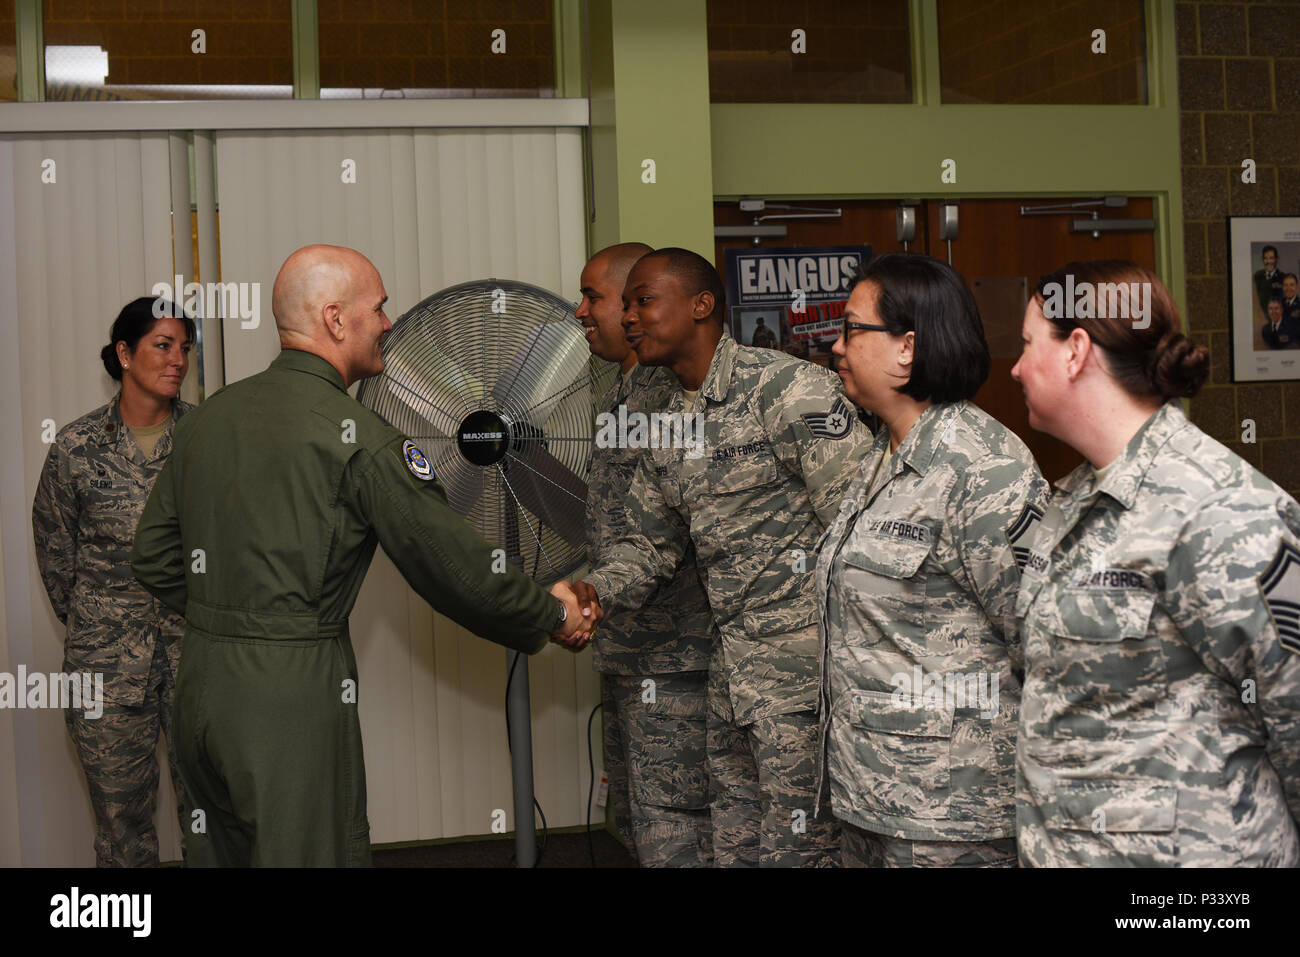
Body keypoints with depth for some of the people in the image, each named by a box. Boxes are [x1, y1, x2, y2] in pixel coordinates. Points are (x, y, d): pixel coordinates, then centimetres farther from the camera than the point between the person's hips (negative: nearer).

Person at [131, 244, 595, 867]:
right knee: (309, 855, 2)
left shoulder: (207, 417, 9)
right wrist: (552, 613, 4)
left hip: (202, 684, 8)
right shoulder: (358, 436, -13)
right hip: (293, 700, -7)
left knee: (221, 852, 17)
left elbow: (153, 557, 15)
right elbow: (451, 565, -10)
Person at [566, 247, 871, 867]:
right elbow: (649, 544, 21)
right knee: (735, 844, 16)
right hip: (731, 669, 8)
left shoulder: (787, 389, -12)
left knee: (796, 847, -3)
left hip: (804, 658, -8)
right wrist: (593, 592, 0)